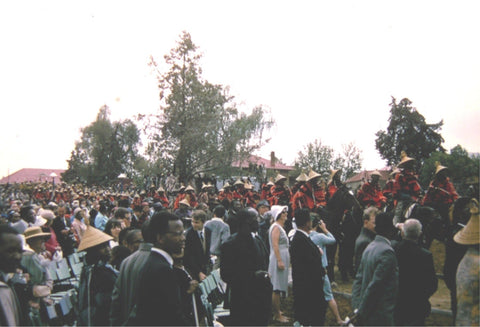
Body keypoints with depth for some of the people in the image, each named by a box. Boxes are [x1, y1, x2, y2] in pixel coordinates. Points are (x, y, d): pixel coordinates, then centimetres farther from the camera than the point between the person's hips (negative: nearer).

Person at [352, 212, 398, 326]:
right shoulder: (387, 252, -21)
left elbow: (358, 278, 6)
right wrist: (361, 311, -15)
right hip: (381, 316, -8)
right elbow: (375, 285, -23)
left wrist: (357, 307, 6)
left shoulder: (369, 247, 5)